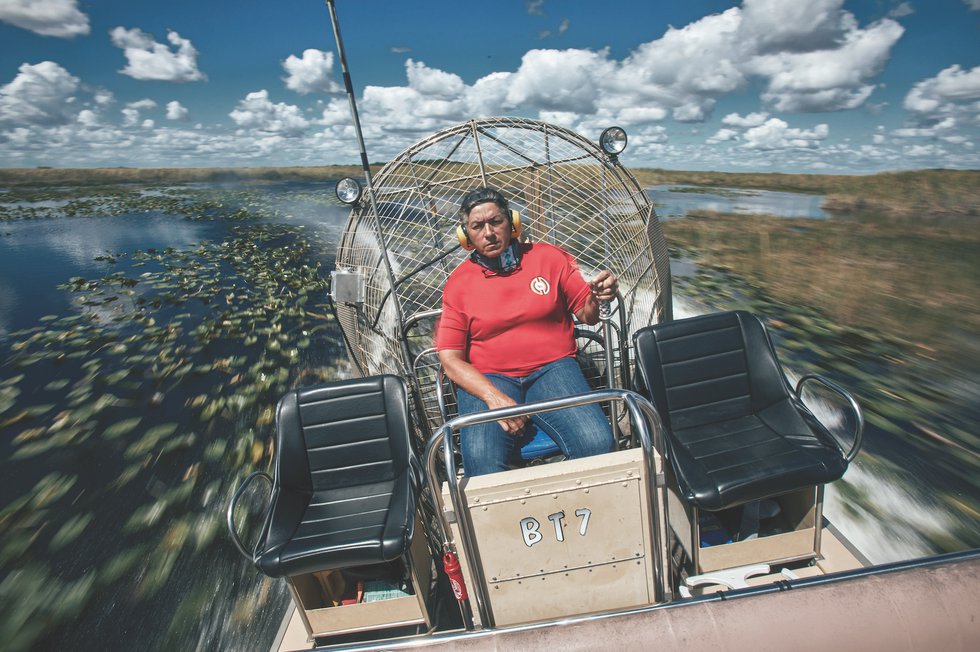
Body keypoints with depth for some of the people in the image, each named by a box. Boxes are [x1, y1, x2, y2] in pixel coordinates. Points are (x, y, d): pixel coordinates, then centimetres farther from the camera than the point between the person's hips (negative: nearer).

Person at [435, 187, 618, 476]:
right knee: (481, 462, -29)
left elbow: (587, 315, 13)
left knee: (598, 443, -23)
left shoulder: (550, 258, 8)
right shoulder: (458, 283, 5)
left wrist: (596, 298, -13)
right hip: (487, 379, -1)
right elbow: (450, 358, 0)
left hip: (553, 368, 2)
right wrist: (494, 397, -15)